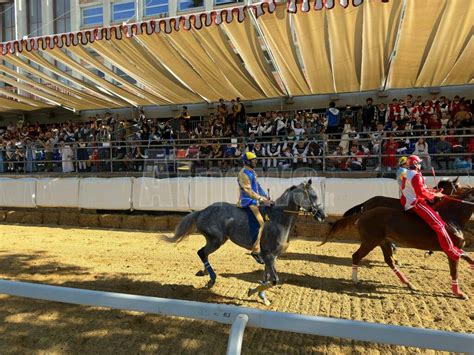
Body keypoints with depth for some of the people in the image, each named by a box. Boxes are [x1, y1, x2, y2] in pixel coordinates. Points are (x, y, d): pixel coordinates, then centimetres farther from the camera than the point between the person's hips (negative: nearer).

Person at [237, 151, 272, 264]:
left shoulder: (252, 172, 17)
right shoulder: (243, 174, -12)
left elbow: (258, 186, 18)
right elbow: (248, 191, -21)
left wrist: (266, 197, 7)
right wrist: (262, 199, -25)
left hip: (255, 200, 10)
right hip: (248, 202, -10)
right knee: (263, 223, -19)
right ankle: (256, 250, -17)